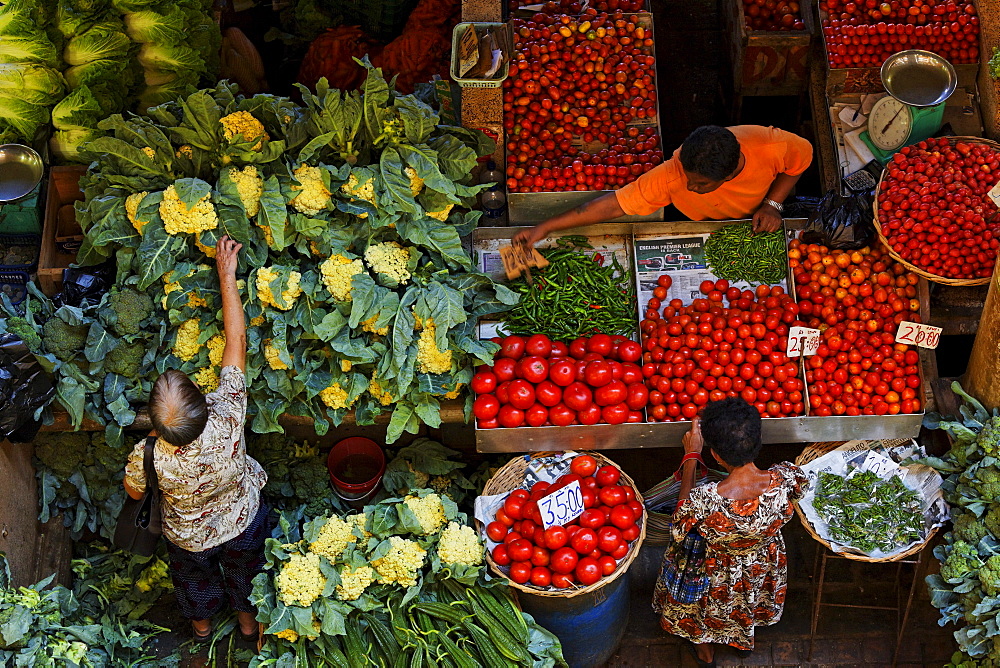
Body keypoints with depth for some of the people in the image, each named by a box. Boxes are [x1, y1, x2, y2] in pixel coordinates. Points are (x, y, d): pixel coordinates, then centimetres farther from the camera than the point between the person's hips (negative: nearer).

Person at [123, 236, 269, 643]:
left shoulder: (149, 457, -42)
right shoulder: (228, 419, -43)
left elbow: (134, 492, -16)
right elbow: (237, 343, -32)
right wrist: (226, 275, -26)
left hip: (189, 539, 0)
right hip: (243, 523, 0)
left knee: (196, 579, 34)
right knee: (245, 571, 33)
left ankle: (201, 623, 63)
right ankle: (248, 620, 60)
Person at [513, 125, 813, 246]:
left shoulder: (769, 146, -39)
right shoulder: (673, 176, -41)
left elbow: (803, 154, -14)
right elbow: (614, 204, -38)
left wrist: (772, 203, -25)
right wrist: (544, 228, -41)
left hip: (757, 221, 1)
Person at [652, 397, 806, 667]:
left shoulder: (704, 500, -43)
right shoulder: (786, 479, -35)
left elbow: (678, 530, -17)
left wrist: (691, 456, -14)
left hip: (719, 584, -2)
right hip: (765, 576, 3)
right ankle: (744, 641, 60)